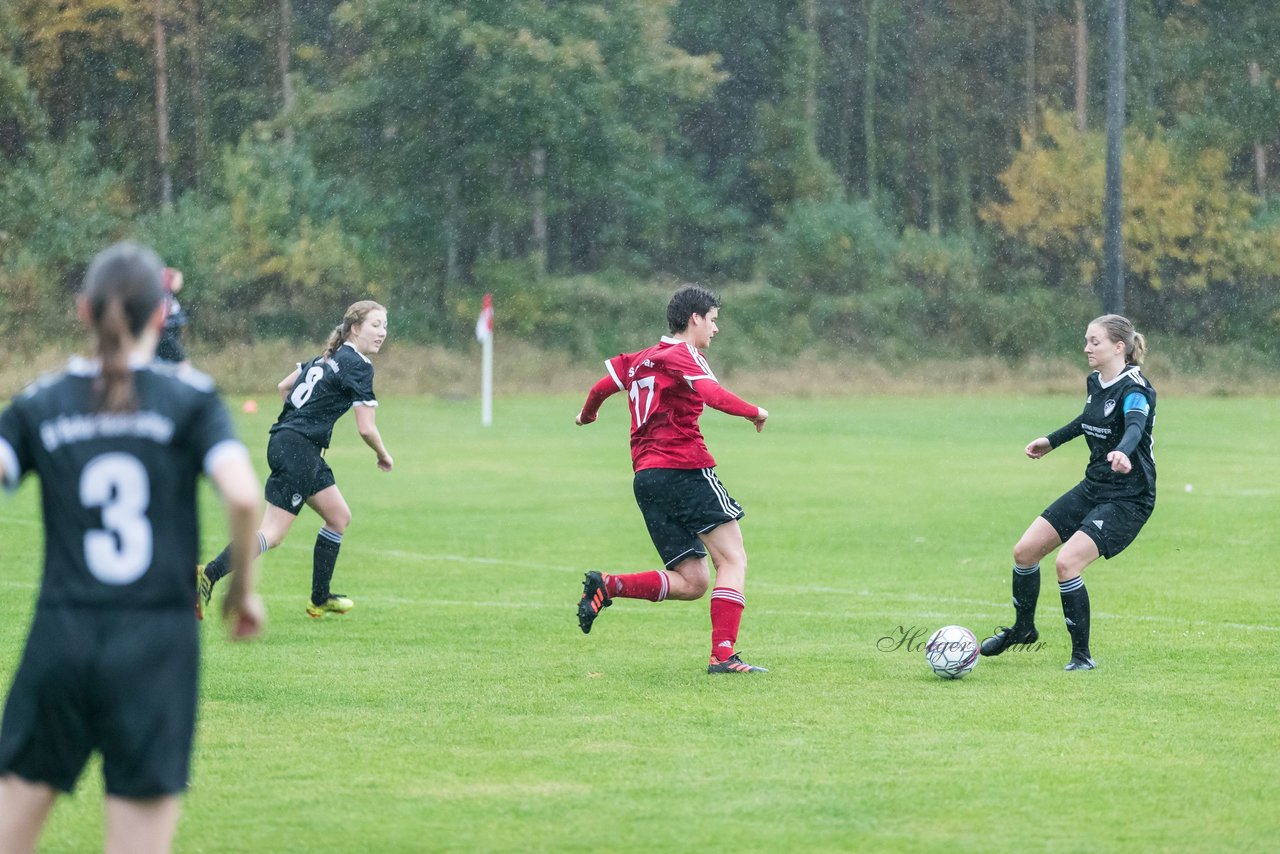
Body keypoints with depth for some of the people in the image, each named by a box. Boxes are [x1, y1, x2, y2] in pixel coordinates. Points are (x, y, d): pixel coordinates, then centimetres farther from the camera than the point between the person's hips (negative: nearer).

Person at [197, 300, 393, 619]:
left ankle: (320, 599, 24)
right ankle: (209, 575, -24)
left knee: (339, 517, 19)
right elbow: (366, 428, -12)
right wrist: (383, 455, 7)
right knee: (271, 534, -13)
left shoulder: (328, 357, 16)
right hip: (298, 451, -10)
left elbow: (283, 387, 25)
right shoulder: (358, 366, -10)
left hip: (283, 440, 10)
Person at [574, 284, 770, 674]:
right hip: (685, 469, -8)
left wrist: (587, 415, 46)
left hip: (645, 477, 8)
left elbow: (602, 386, 26)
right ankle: (723, 654, -17)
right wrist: (754, 412, -7)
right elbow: (713, 394, -21)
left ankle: (607, 585, -9)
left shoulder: (641, 359, 19)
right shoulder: (684, 355, -5)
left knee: (692, 583, 6)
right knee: (733, 559, -6)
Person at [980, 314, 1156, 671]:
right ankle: (1023, 629, 31)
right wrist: (1051, 441, 37)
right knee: (1025, 550, 6)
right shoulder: (1095, 383, 6)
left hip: (1127, 499, -9)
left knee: (1067, 562, -23)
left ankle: (1082, 655, -9)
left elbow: (1135, 427, -42)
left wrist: (1122, 453, -63)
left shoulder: (1134, 389, -20)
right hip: (1092, 489, 9)